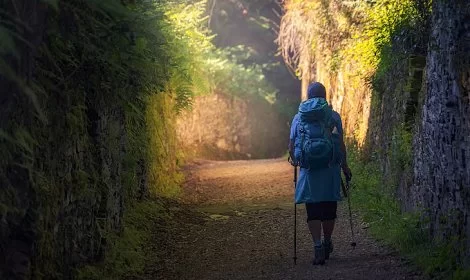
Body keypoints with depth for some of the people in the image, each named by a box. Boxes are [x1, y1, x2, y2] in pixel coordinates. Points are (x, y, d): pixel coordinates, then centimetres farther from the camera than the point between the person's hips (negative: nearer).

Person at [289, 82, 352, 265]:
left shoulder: (298, 118, 2)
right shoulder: (333, 117, -1)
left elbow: (291, 148, 4)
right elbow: (341, 145, -4)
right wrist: (344, 166, 7)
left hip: (309, 172, 0)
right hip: (331, 170, 0)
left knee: (313, 211, 2)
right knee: (329, 209, 14)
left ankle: (318, 247, -12)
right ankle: (327, 244, 27)